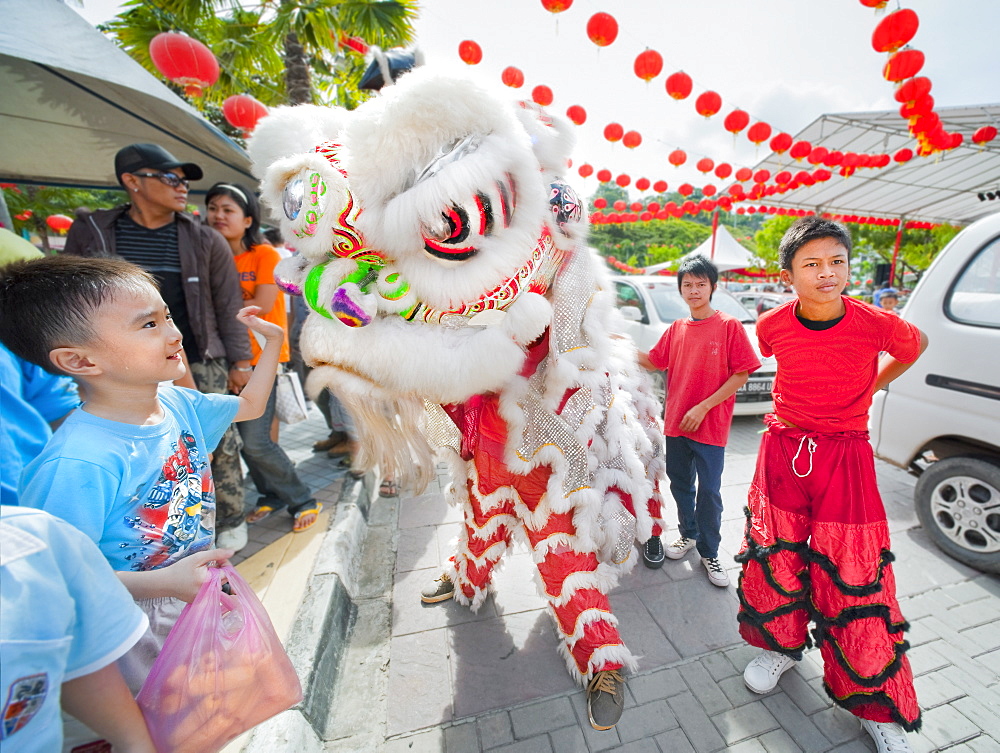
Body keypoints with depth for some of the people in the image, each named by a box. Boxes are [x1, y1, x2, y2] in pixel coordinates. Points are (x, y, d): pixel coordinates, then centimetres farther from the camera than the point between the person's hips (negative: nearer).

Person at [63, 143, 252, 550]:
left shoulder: (205, 240, 0)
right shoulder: (91, 231, 3)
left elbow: (228, 305, -1)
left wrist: (239, 361, -3)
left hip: (200, 363, -1)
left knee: (218, 444, 6)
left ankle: (230, 521, 23)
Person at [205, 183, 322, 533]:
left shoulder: (265, 255, -5)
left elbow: (263, 305, -14)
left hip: (262, 357, -5)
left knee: (255, 441, -9)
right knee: (244, 438, 10)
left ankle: (303, 501, 9)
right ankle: (272, 495, 30)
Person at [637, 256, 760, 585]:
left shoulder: (729, 326, -8)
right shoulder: (676, 329, 7)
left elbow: (741, 374, -10)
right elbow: (653, 361, 11)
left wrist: (703, 407, -15)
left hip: (711, 426, -4)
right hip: (675, 422, 5)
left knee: (709, 492, 4)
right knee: (680, 485, 17)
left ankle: (709, 553, 25)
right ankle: (688, 535, 39)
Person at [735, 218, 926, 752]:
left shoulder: (875, 323, -12)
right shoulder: (773, 325, -7)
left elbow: (913, 346, 12)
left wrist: (869, 387, 14)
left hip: (845, 458, -1)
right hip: (783, 451, 2)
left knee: (853, 573, 4)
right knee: (774, 555, 12)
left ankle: (877, 706, 27)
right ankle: (781, 647, 39)